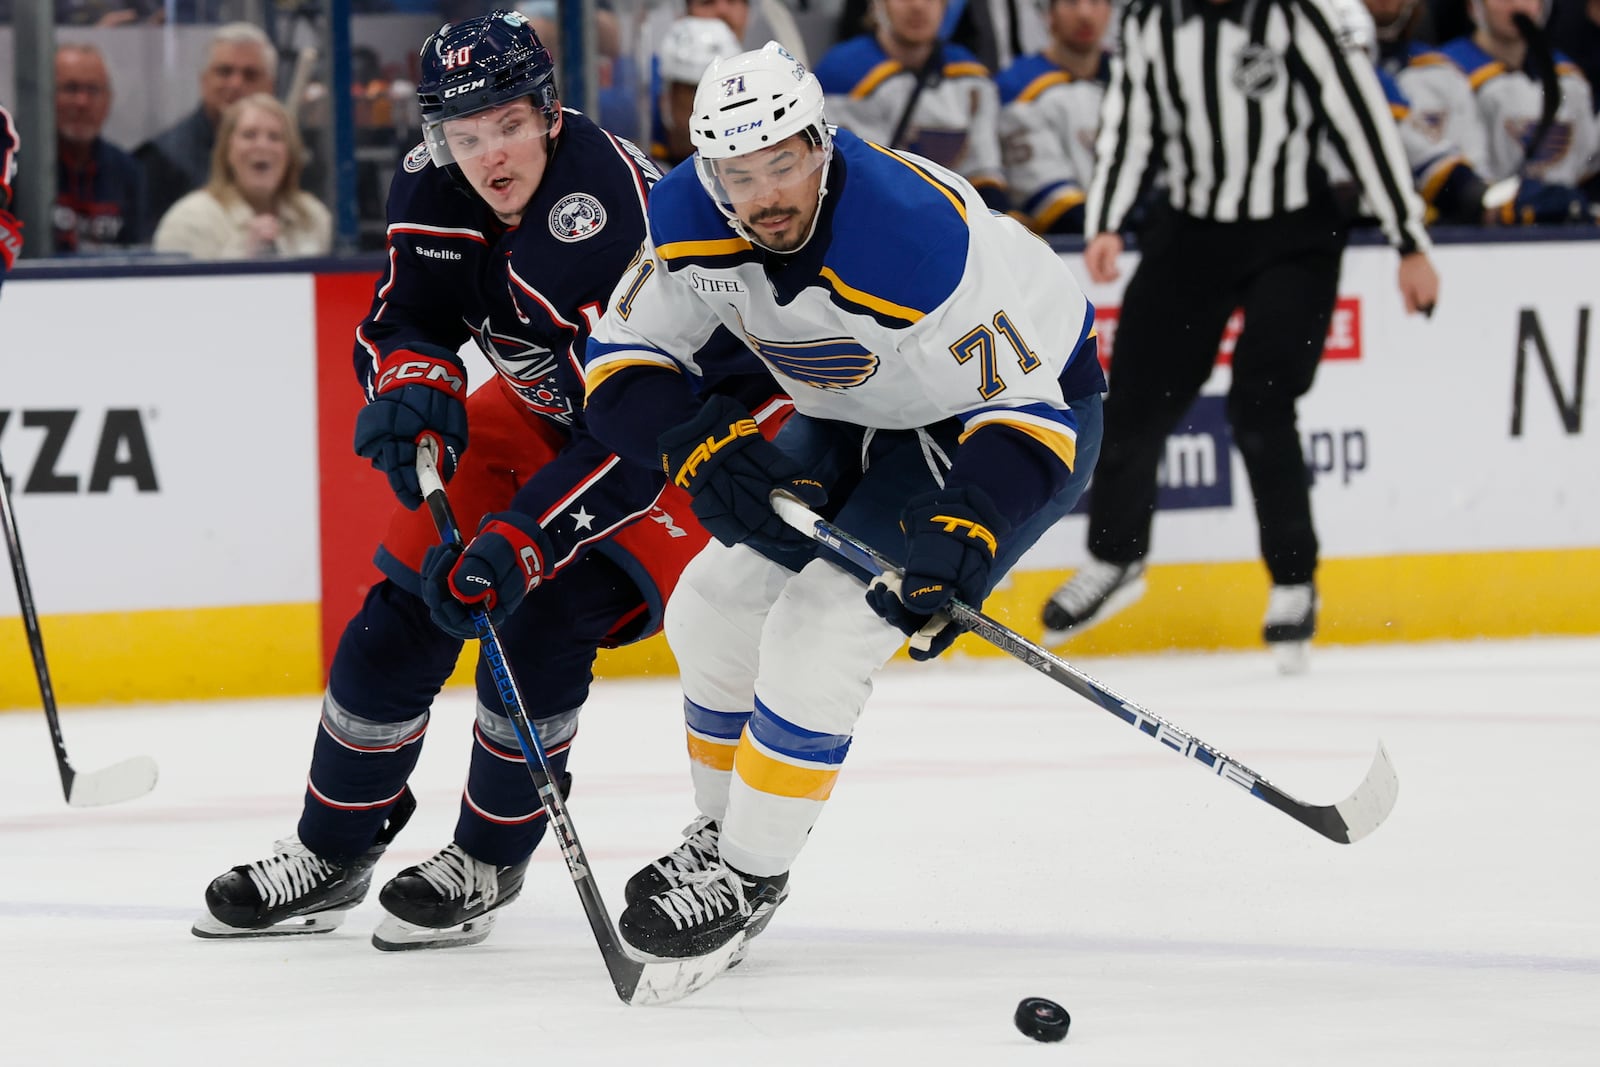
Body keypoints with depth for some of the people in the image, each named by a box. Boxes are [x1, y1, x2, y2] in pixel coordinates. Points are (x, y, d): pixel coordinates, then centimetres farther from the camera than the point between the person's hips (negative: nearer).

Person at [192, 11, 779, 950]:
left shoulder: (616, 217, -37)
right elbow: (405, 320, -5)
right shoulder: (435, 188, -15)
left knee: (544, 617, -22)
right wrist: (414, 385, -29)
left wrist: (518, 544, -45)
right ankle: (333, 851, 17)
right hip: (544, 405, 7)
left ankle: (489, 862, -1)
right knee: (409, 599, 0)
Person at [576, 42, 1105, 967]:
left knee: (823, 625, -19)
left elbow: (1025, 408, -33)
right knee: (717, 608, 6)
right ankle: (725, 829, 27)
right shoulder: (689, 222, -19)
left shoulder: (917, 239, -38)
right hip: (863, 416, 7)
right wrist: (706, 452, -28)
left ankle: (751, 874, -6)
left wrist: (963, 538, -47)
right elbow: (626, 363, -10)